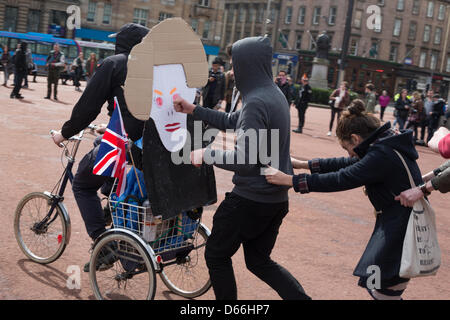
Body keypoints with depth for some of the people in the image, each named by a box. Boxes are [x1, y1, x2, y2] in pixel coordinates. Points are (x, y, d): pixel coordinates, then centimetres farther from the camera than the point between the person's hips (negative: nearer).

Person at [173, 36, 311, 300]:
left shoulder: (256, 102, -23)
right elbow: (232, 122, 17)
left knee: (217, 256, 12)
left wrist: (207, 154, -15)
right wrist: (194, 110, 16)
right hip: (276, 197, 9)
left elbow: (246, 159, -27)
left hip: (251, 198, -9)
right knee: (259, 261, 22)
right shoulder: (274, 94, 8)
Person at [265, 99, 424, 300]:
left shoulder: (381, 155, -21)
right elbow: (347, 164, 16)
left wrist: (289, 180, -17)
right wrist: (304, 164, 16)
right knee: (375, 286, 16)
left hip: (401, 230, -10)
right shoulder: (387, 145, 9)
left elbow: (340, 180, -22)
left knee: (382, 291, -3)